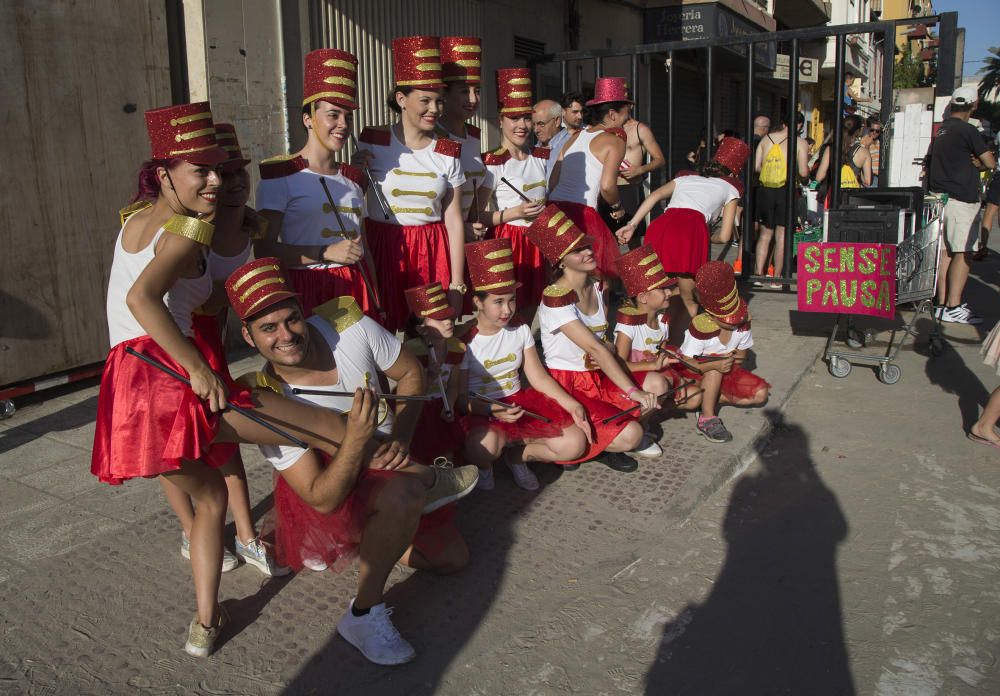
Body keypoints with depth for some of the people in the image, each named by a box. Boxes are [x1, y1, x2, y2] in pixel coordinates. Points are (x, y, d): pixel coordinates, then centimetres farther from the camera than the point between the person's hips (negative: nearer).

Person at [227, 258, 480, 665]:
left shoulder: (348, 324, -21)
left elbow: (411, 374, -3)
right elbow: (323, 499, -29)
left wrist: (400, 439, -16)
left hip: (384, 468, 5)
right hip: (330, 497, -5)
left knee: (452, 558, 8)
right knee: (402, 493, -38)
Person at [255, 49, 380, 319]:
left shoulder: (354, 178, 15)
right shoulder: (280, 175, -4)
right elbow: (264, 249, -11)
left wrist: (377, 304, 17)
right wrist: (326, 252, -20)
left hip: (356, 288, 5)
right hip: (307, 290, -5)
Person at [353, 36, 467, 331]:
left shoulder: (449, 152, 3)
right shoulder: (373, 143, -1)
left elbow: (454, 220, 3)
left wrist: (457, 284, 0)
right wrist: (355, 173, -12)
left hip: (432, 251, 2)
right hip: (383, 249, -1)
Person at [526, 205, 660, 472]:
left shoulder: (597, 286, 3)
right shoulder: (556, 299, -22)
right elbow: (595, 349, -26)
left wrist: (606, 354, -11)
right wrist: (633, 391, -28)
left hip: (598, 376, 8)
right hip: (567, 386, -8)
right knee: (630, 436, -23)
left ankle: (610, 432, 7)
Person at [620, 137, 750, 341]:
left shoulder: (685, 177, 35)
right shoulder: (730, 188, 27)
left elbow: (654, 196, 16)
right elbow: (725, 236, 19)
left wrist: (631, 224, 10)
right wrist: (707, 238, 39)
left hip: (660, 226, 4)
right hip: (692, 228, -4)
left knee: (672, 296, 22)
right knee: (690, 301, 11)